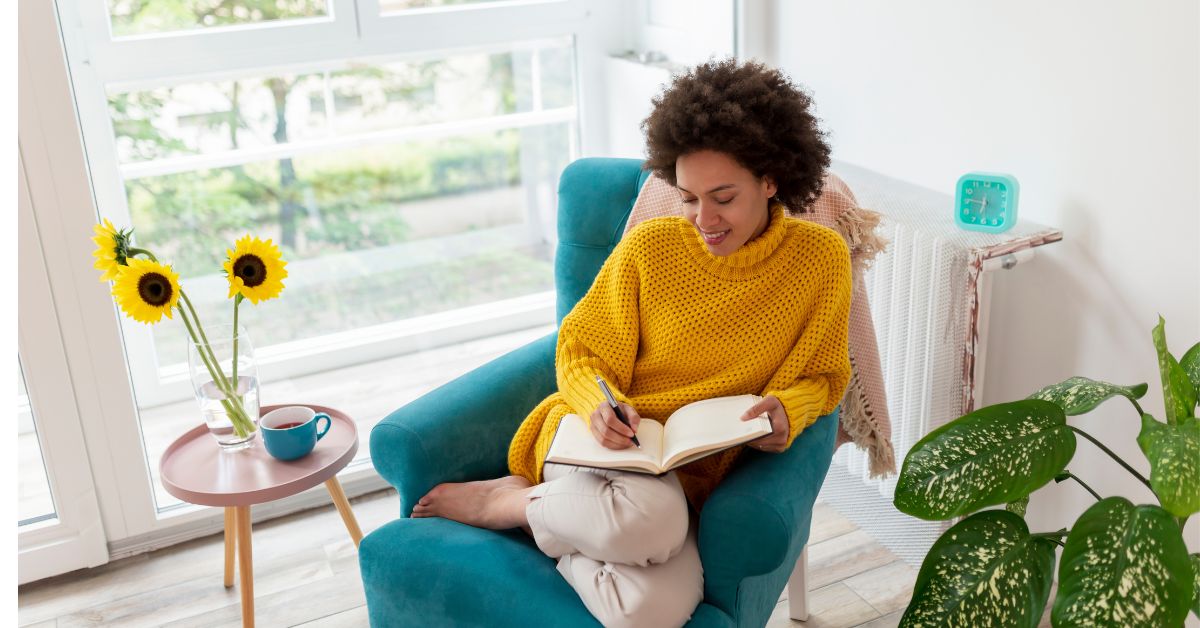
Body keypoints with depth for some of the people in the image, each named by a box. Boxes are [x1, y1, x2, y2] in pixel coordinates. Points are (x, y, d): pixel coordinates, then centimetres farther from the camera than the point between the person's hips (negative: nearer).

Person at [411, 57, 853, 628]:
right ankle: (502, 498, -8)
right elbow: (580, 353, 4)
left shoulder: (822, 259, -2)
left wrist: (789, 410, -14)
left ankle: (520, 502, -5)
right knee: (647, 516, -39)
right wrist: (600, 407, -19)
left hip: (689, 478, 2)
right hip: (603, 441, -1)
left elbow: (821, 377, 10)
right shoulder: (650, 247, -5)